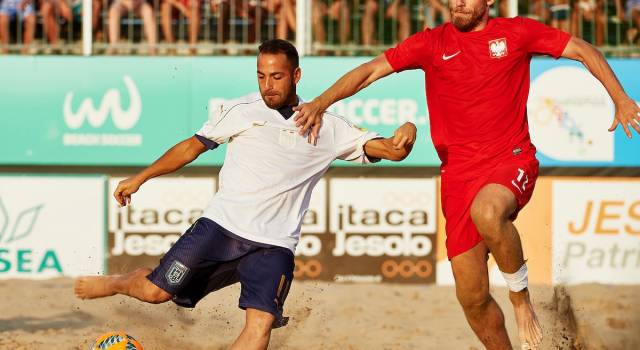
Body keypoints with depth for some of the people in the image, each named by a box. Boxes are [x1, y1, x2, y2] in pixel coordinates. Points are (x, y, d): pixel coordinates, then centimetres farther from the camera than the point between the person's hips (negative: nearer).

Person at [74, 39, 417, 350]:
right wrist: (140, 178, 14)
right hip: (220, 225, 0)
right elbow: (193, 146, 15)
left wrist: (405, 135, -21)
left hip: (273, 246, 0)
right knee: (156, 292, -3)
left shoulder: (328, 128, 6)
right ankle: (116, 283, 31)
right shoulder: (241, 111, 5)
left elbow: (388, 150, 3)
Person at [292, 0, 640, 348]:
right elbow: (370, 70, 3)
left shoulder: (516, 33, 3)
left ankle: (520, 295, -11)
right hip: (458, 173, 3)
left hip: (511, 161, -3)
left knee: (487, 212, -38)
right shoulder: (432, 43, 6)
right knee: (472, 297, -1)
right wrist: (320, 103, -9)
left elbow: (582, 50, 9)